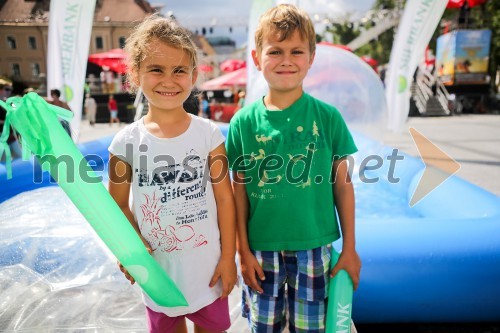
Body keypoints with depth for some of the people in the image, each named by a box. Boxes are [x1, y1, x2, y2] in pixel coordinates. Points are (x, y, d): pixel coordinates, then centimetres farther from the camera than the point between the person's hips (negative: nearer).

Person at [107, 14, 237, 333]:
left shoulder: (208, 133, -11)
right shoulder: (127, 141, -10)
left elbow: (224, 198, -7)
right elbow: (119, 206, -1)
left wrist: (228, 257, -4)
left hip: (207, 263, 0)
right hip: (159, 268, 1)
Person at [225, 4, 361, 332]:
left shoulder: (328, 116, -7)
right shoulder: (244, 121, -6)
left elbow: (343, 185, -1)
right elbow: (239, 191, -1)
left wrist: (350, 248, 2)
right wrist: (243, 251, 1)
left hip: (314, 247, 0)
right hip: (261, 249, 1)